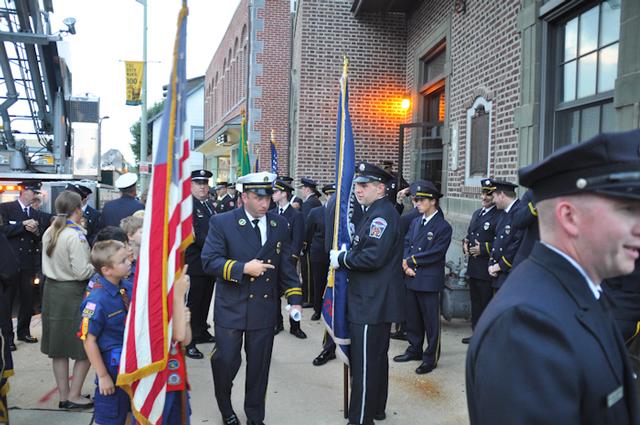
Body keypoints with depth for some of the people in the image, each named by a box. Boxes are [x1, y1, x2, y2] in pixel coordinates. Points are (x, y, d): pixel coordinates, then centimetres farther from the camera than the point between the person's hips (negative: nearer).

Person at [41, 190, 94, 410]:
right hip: (72, 293, -8)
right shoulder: (75, 236, -18)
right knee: (84, 348, 4)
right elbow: (82, 272, -19)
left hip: (51, 290, 8)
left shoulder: (49, 232, 5)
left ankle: (63, 396, 22)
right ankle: (73, 396, 8)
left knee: (59, 349, 13)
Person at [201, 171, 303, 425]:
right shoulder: (222, 223, -7)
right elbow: (209, 261, -13)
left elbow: (286, 265, 8)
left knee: (259, 366, 12)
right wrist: (243, 268, -22)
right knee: (226, 362, 7)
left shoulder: (280, 225, 4)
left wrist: (295, 298, 0)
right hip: (231, 308, -3)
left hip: (264, 309, 3)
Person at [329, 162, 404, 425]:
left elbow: (373, 256, -25)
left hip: (372, 303, -11)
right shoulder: (374, 212, 16)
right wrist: (346, 254, 4)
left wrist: (341, 259, -14)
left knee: (365, 365, -5)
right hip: (375, 301, 11)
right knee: (377, 359, 21)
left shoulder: (382, 214, -17)